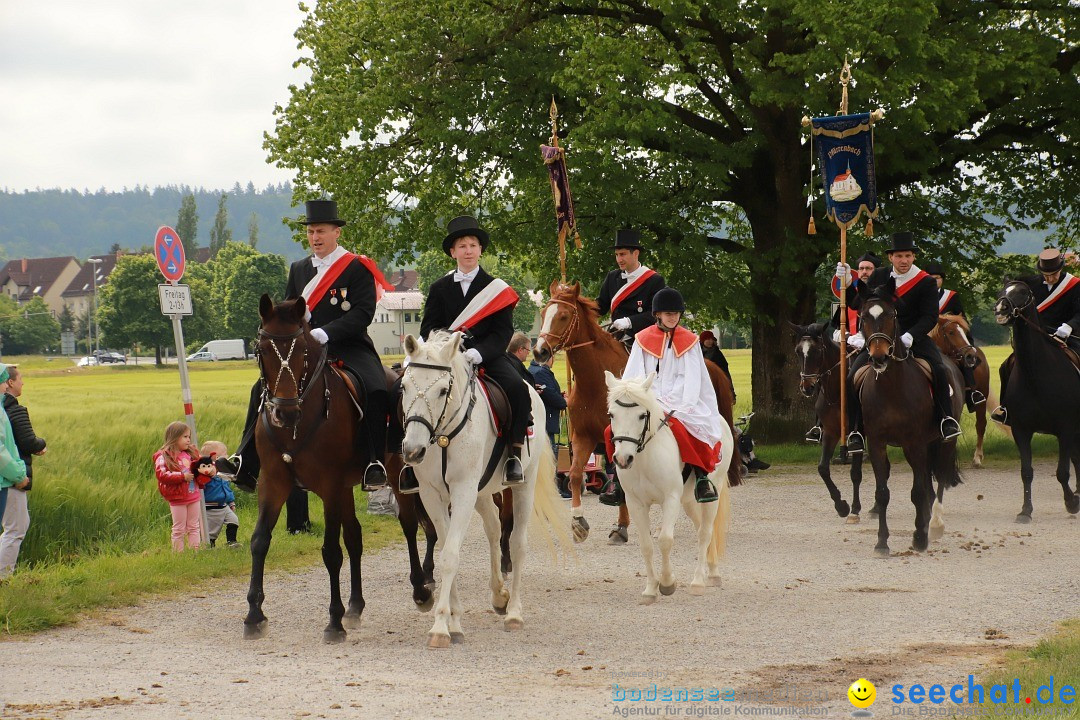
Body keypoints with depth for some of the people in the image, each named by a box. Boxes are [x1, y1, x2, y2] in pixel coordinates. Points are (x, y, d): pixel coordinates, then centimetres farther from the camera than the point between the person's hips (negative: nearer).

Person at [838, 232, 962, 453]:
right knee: (853, 376, -16)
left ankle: (947, 418, -14)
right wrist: (847, 284, -2)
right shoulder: (878, 276, 7)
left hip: (914, 338, -2)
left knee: (939, 369, -28)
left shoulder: (927, 283, -4)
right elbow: (859, 304, 14)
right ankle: (856, 431, -7)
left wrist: (910, 336, -26)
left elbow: (930, 317, -10)